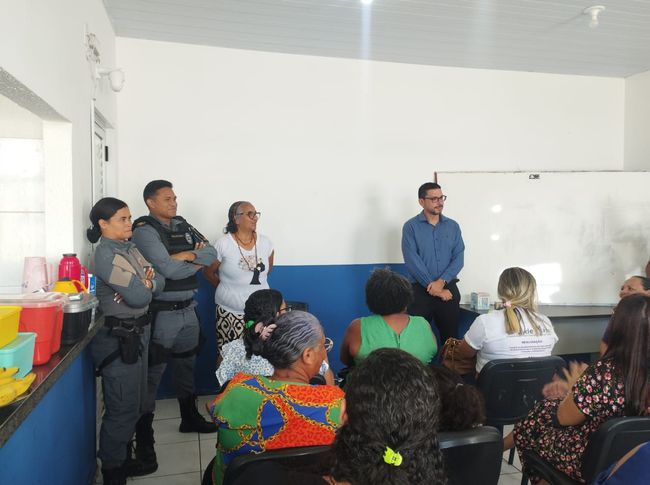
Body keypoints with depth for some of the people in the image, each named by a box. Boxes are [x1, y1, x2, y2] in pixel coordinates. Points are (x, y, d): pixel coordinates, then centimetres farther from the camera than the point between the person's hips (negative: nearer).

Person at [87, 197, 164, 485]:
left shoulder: (130, 249, 11)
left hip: (137, 332, 9)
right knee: (122, 409, 1)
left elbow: (159, 282, 5)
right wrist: (145, 286, -3)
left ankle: (123, 460, 35)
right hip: (117, 337, -9)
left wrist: (146, 283, -15)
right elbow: (139, 296, -23)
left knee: (133, 404, 19)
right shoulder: (105, 255, -17)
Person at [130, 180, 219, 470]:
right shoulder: (144, 231, -12)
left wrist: (189, 255, -15)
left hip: (188, 309, 7)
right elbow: (167, 268, -23)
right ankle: (143, 438, 12)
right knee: (152, 373, 0)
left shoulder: (183, 226, 10)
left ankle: (190, 419, 39)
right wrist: (197, 262, -8)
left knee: (186, 365, 20)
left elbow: (212, 255, 3)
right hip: (161, 313, -7)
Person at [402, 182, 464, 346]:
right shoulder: (411, 227, -3)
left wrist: (442, 281, -14)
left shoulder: (453, 226, 8)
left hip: (448, 289, 3)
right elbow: (412, 261, -10)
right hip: (420, 290, -3)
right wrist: (434, 288, -13)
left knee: (450, 337, 9)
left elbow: (458, 258, 1)